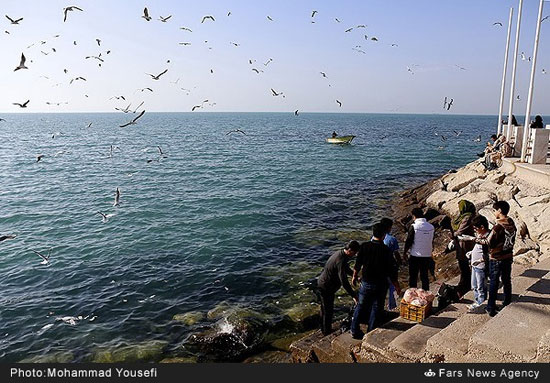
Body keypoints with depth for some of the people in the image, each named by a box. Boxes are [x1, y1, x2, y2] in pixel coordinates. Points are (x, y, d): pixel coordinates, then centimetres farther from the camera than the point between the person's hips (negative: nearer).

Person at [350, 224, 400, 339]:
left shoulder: (365, 246, -9)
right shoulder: (386, 250, -15)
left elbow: (358, 264, 0)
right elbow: (391, 270, -10)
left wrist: (354, 277, 17)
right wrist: (396, 286, 2)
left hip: (366, 283, 2)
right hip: (381, 284, -1)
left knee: (360, 306, 16)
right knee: (376, 308, 13)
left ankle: (354, 330, 19)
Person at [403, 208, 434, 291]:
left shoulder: (413, 226, -14)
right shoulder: (431, 226, 0)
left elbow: (408, 241, -11)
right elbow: (432, 242, 10)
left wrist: (404, 253, 1)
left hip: (415, 256, -4)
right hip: (427, 256, 4)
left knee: (413, 277, 7)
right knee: (425, 276, 14)